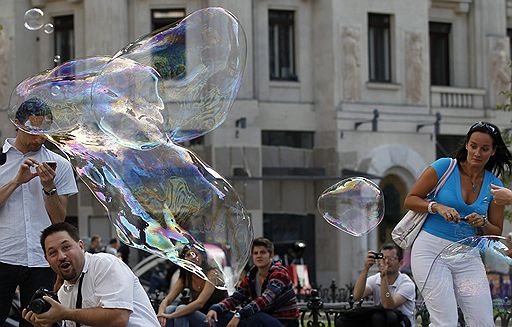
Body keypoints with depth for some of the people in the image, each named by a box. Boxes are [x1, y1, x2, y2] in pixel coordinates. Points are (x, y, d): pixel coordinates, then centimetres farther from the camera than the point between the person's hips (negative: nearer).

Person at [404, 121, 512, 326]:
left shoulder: (494, 185, 7)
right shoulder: (445, 167, -3)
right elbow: (410, 200, 0)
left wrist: (483, 223, -9)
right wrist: (437, 207, -17)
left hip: (467, 255, 4)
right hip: (432, 250, -4)